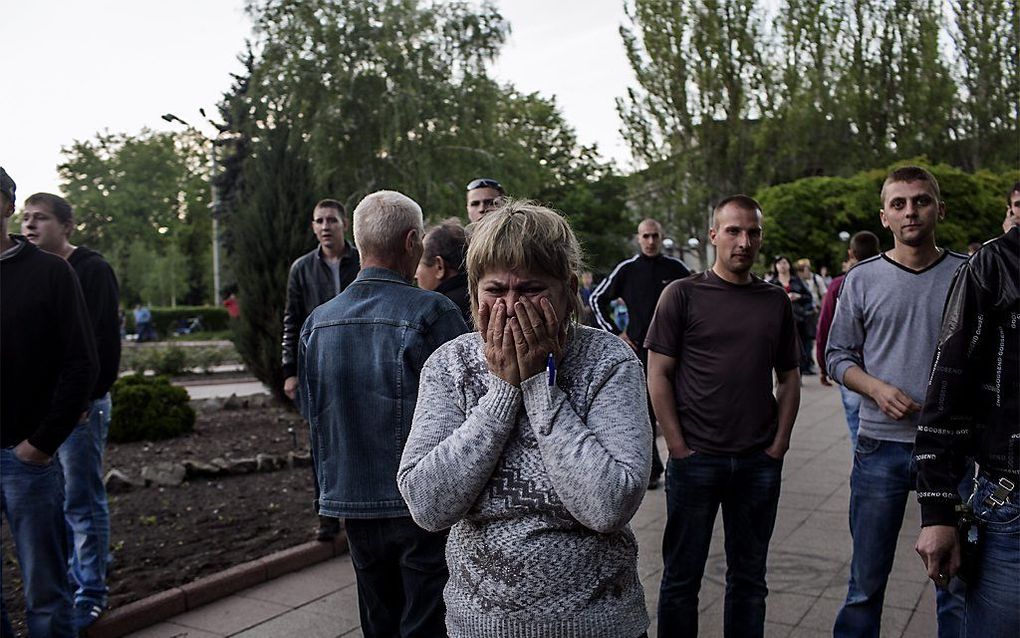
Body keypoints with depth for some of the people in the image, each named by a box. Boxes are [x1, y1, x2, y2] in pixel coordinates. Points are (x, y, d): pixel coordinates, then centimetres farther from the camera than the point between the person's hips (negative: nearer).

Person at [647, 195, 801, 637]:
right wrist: (678, 446, -9)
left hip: (760, 463, 3)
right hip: (696, 459, -3)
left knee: (749, 578, 15)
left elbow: (789, 378, 12)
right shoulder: (682, 294, -3)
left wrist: (779, 444, 2)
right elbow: (658, 374, -5)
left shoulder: (776, 301, 9)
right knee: (681, 577, 8)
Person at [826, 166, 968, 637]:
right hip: (881, 445, 0)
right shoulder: (862, 280, 3)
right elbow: (837, 355, 6)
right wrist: (878, 388, -12)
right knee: (866, 584, 10)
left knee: (958, 582, 12)